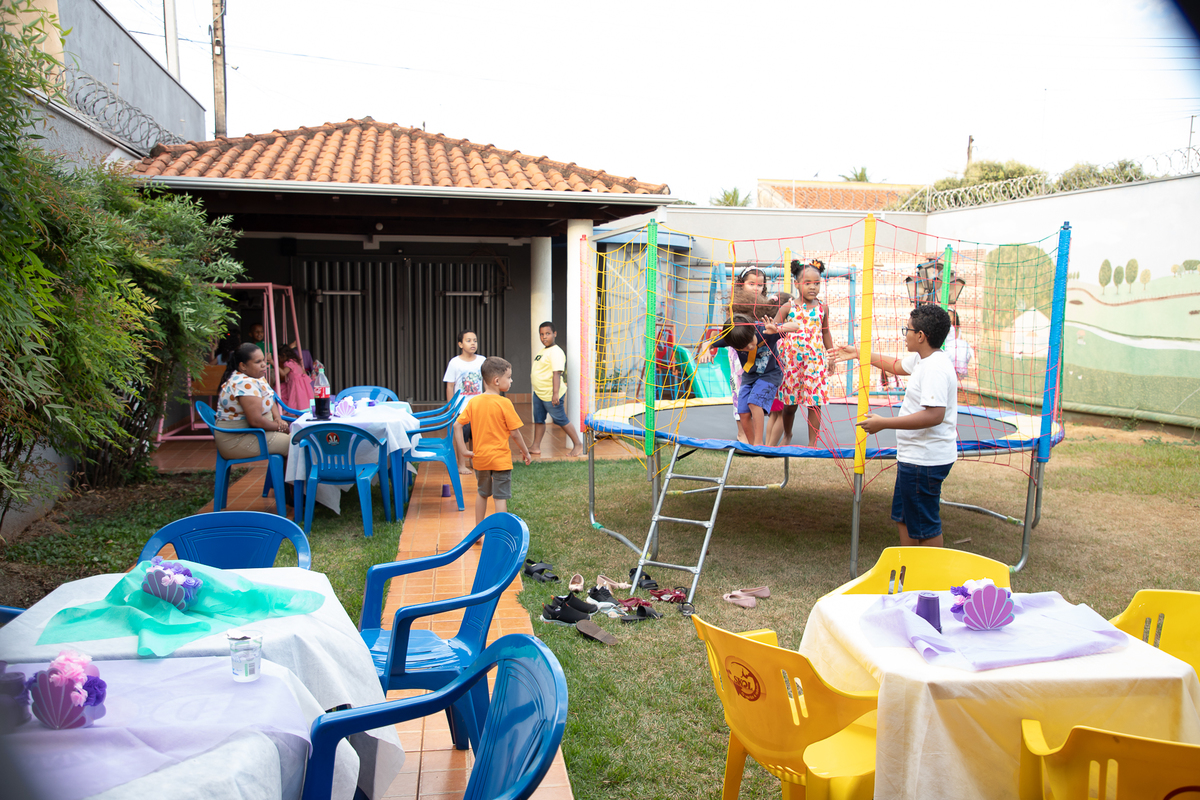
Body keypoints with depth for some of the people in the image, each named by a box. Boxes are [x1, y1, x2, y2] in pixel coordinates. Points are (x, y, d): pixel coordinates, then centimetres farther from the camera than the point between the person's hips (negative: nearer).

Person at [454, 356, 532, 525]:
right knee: (500, 497, 1)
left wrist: (464, 450, 0)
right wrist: (525, 453, 2)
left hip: (480, 458, 5)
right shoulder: (504, 403, -14)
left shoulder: (473, 402, 0)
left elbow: (457, 425, -3)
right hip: (500, 459, -5)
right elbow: (514, 433, -11)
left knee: (483, 494, 22)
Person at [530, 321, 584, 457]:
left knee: (561, 420, 0)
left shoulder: (555, 352, -19)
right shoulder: (543, 351, 12)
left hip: (550, 394, -9)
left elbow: (556, 373, -27)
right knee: (538, 419, 14)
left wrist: (555, 394, -32)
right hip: (539, 393, 9)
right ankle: (536, 447, 23)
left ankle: (578, 444, 12)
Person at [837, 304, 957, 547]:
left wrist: (884, 423, -29)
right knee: (904, 518, 21)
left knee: (925, 526, -1)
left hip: (925, 461, -11)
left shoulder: (935, 368, -23)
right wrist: (859, 353, 35)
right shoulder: (921, 359, 10)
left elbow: (934, 415, -32)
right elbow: (897, 365, 31)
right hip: (913, 456, 11)